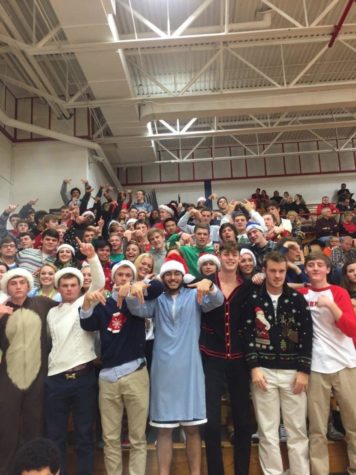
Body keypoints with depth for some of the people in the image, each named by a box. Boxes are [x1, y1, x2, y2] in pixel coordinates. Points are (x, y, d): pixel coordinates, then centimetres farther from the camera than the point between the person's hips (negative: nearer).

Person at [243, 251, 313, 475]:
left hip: (293, 371, 1)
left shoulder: (297, 299, 2)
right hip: (263, 370, -1)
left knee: (297, 430, 9)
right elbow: (248, 334, -2)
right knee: (267, 431, 7)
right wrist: (254, 367, -8)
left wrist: (304, 370, -3)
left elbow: (307, 335, 1)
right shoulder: (253, 299, 0)